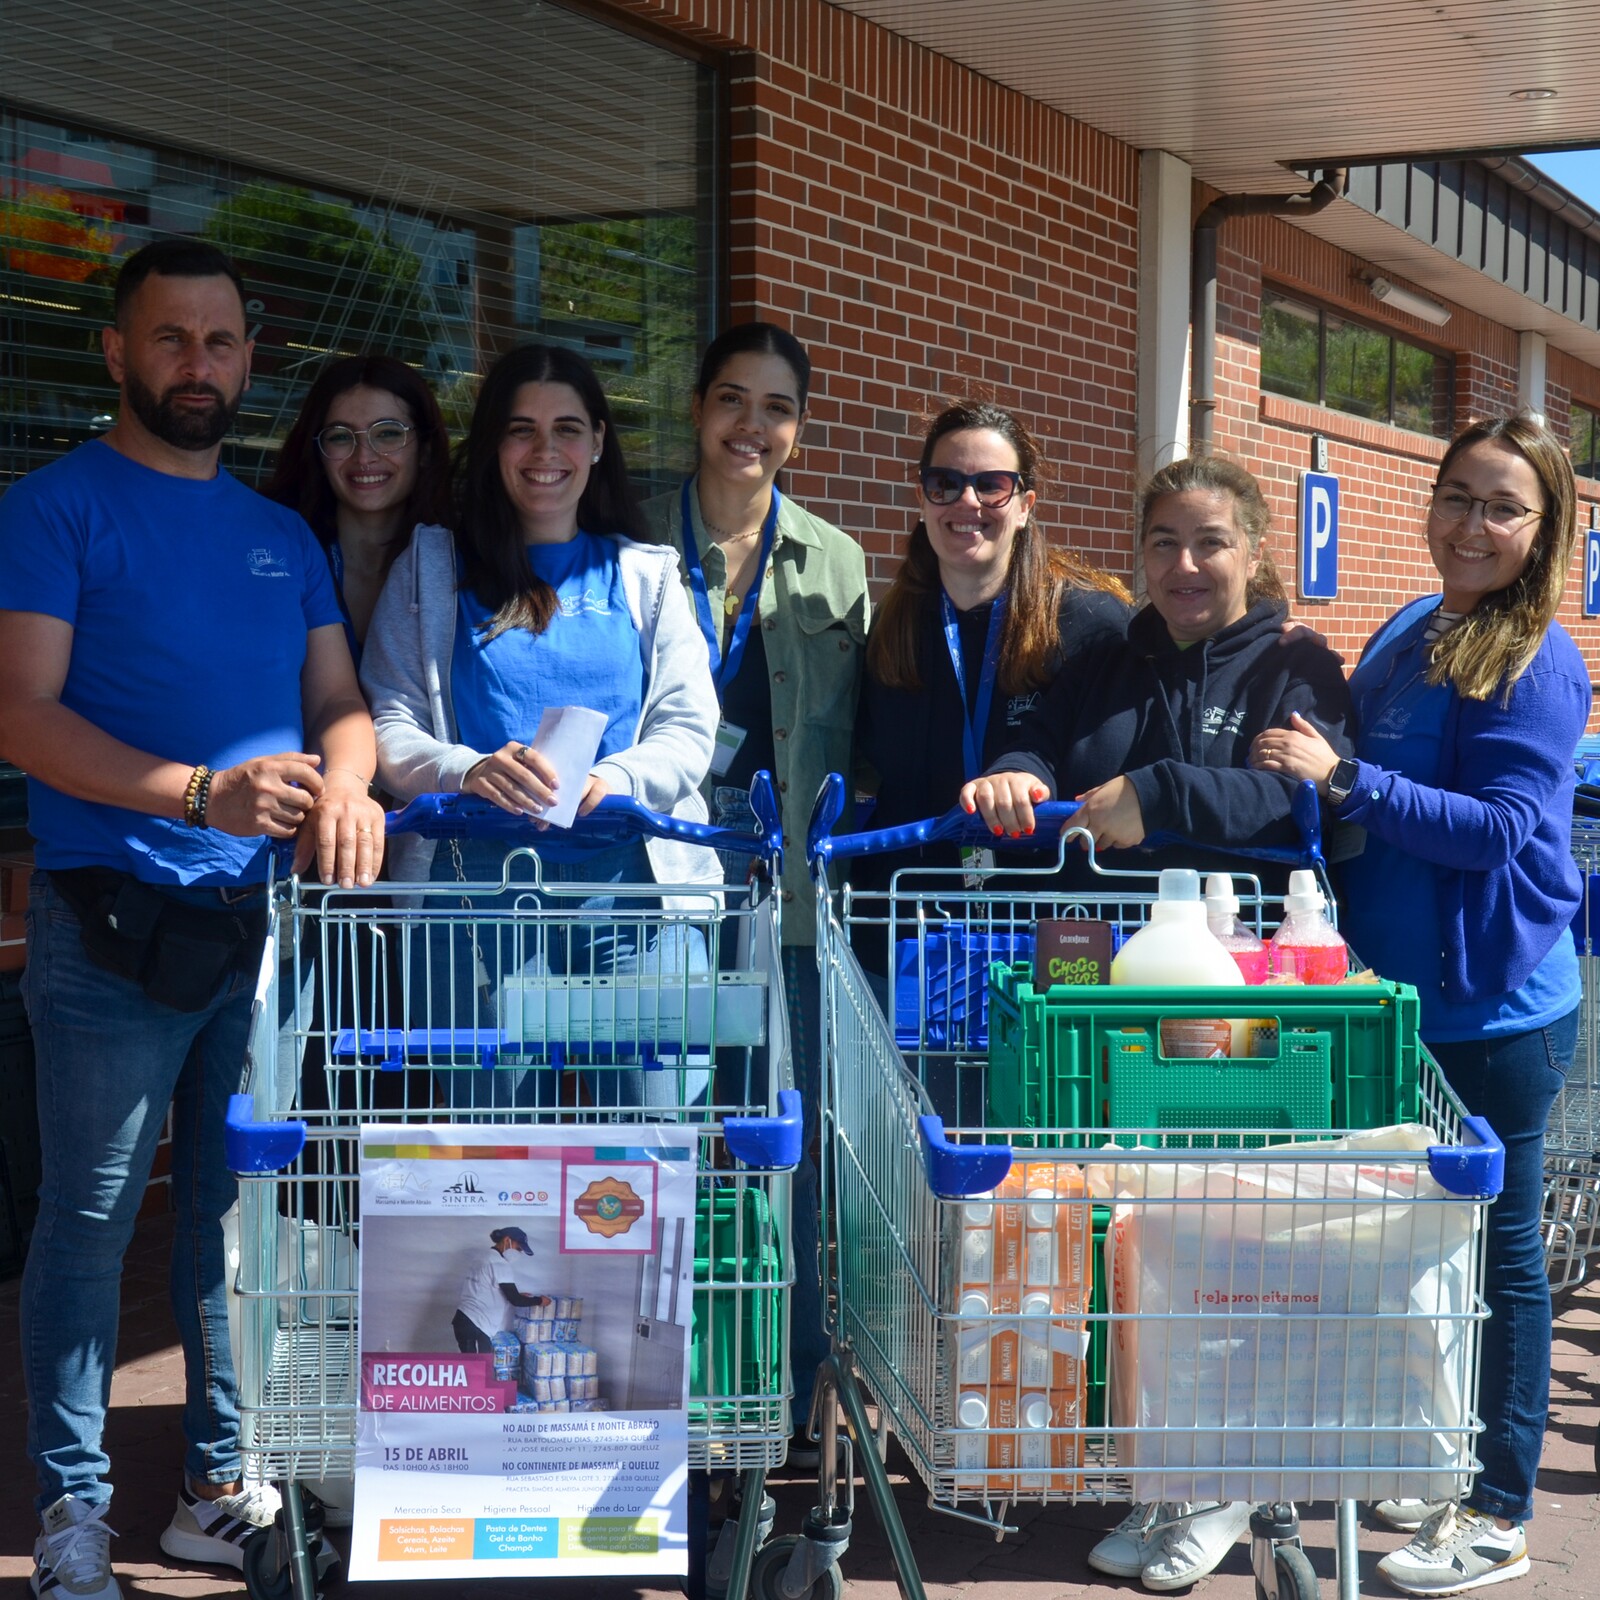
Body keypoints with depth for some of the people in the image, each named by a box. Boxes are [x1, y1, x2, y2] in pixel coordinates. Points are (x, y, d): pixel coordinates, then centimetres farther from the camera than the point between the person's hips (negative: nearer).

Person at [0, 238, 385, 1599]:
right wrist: (205, 793, -22)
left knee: (241, 1211, 10)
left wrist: (345, 786, -9)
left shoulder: (282, 536, 16)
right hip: (114, 924, -5)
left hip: (265, 923, 5)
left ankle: (223, 1483, 22)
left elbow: (338, 698, 15)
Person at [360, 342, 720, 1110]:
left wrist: (612, 781, -14)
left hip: (632, 880, 1)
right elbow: (389, 725, 3)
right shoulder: (433, 566, 13)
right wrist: (469, 771, -18)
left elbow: (689, 728, 7)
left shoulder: (645, 573, 17)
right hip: (478, 883, -1)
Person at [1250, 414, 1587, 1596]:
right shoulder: (1405, 634, 9)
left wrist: (1344, 778, -26)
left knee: (1499, 1249, 3)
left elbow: (1501, 828, -22)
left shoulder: (1538, 663, -14)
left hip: (1498, 1009, -8)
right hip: (1404, 995, 8)